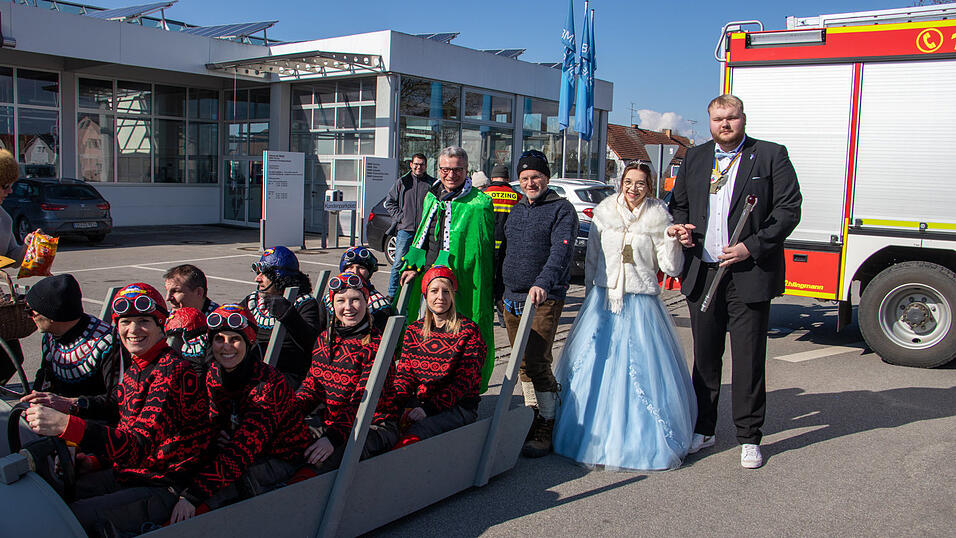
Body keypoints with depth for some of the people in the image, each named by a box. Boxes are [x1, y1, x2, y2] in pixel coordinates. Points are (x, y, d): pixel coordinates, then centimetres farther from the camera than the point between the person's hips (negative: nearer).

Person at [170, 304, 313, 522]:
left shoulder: (269, 383, -26)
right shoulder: (213, 375, -3)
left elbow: (243, 449, -33)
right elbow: (214, 420, 11)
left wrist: (192, 494, -40)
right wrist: (217, 436, -16)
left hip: (284, 457, -7)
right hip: (252, 455, 7)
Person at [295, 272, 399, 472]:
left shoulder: (376, 345, -12)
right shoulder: (324, 339, 10)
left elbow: (363, 400, -20)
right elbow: (311, 385, 11)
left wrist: (333, 437, -31)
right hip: (330, 423, 6)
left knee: (323, 462, -30)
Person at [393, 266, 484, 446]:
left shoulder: (469, 330, 0)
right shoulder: (414, 330, 15)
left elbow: (465, 380, -7)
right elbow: (404, 372, 10)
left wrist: (429, 408, -18)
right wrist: (406, 405, -12)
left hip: (458, 408, -4)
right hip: (418, 404, 4)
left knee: (411, 438, -35)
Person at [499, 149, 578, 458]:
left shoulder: (562, 209, -4)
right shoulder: (516, 210, 17)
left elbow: (561, 250, -18)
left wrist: (543, 283, -33)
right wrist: (500, 290, 21)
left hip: (544, 300, -6)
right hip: (512, 299, 7)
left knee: (537, 362, -12)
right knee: (522, 362, 11)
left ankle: (546, 428, -2)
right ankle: (531, 416, 22)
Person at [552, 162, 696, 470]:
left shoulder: (658, 218, 0)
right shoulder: (604, 212, 5)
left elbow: (670, 268, -3)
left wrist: (672, 240, -17)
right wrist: (591, 292, 12)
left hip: (641, 303, -2)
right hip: (604, 299, 2)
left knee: (643, 369, -4)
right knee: (592, 366, 2)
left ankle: (646, 440, 9)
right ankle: (592, 434, 16)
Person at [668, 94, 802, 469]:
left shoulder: (771, 156, 0)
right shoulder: (694, 158, 13)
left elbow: (788, 210, -5)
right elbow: (678, 203, 21)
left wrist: (752, 247, -15)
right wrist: (680, 227, -1)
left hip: (750, 274, -4)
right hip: (702, 273, 4)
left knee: (749, 359, 2)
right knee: (705, 356, 12)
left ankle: (749, 438, 15)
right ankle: (703, 430, 25)